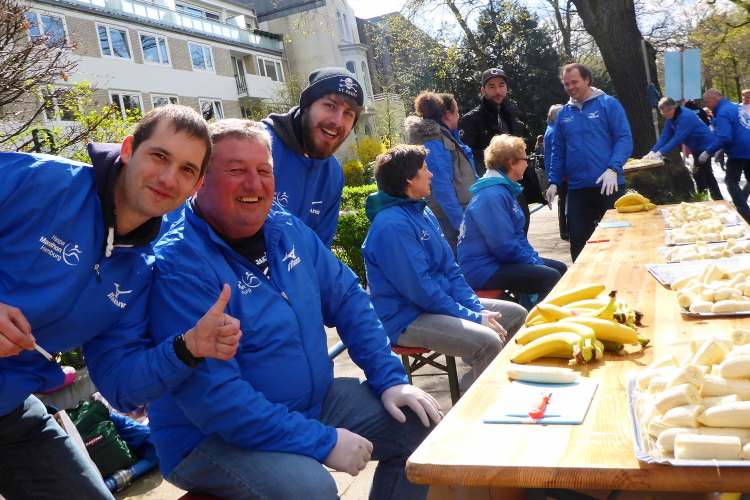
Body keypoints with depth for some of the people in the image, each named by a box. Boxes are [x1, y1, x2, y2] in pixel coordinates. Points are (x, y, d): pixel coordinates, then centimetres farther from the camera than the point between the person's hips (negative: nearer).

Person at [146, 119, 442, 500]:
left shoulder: (288, 230, 1)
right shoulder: (178, 266, -23)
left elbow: (348, 299, 9)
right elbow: (213, 394, -28)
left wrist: (390, 378, 0)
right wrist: (322, 442, -26)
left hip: (316, 400, 8)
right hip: (214, 437, -7)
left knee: (420, 424, 6)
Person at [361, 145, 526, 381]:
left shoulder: (423, 212, 10)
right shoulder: (392, 225, -21)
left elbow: (449, 268, 11)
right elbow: (420, 289, -23)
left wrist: (477, 308, -1)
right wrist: (473, 317, -17)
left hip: (443, 301, 10)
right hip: (407, 319, -10)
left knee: (517, 314, 11)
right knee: (488, 342, -29)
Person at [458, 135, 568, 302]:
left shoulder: (506, 189, 12)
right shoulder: (492, 196, -22)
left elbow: (518, 234, 17)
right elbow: (505, 247, -24)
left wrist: (536, 260, 5)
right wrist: (535, 264, -12)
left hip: (498, 260, 11)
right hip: (483, 270, -11)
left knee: (560, 268, 13)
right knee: (550, 278, -22)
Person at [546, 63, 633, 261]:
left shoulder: (608, 104, -1)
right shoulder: (564, 113, 11)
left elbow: (624, 139, -7)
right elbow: (558, 151, 14)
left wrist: (613, 168, -21)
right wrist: (554, 182, 5)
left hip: (608, 185, -4)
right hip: (577, 188, 4)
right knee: (577, 241, 7)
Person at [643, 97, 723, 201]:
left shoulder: (686, 117, -29)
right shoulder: (671, 118, -1)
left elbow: (678, 139, -35)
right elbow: (665, 137, -5)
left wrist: (660, 153, -39)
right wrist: (652, 151, -18)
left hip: (704, 145, -10)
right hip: (696, 147, 10)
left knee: (698, 173, -12)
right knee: (706, 173, 18)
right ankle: (718, 198, 30)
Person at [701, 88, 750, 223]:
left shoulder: (723, 113, -17)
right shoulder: (736, 106, 14)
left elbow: (724, 138, -27)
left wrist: (708, 152, -20)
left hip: (739, 151, -9)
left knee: (731, 182, 0)